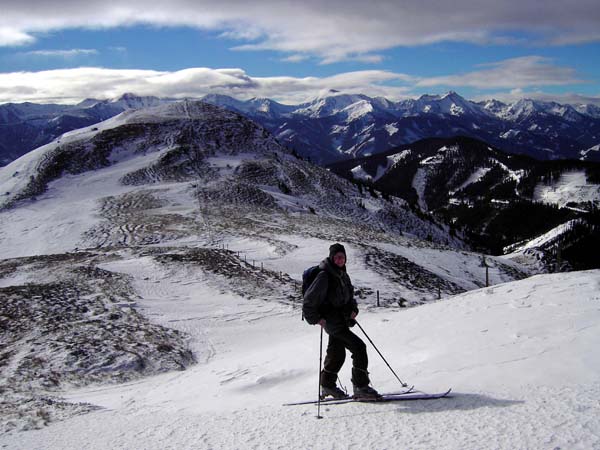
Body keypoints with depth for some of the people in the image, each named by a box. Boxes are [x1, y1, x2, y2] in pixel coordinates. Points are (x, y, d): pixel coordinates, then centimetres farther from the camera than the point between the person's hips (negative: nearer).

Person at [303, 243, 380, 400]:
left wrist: (353, 309, 10)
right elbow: (309, 300, -15)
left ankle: (327, 386, 33)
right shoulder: (324, 276, -16)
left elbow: (349, 293, 26)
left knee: (337, 352, 17)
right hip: (331, 320, -9)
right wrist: (316, 319, -15)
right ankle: (361, 387, -13)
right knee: (359, 347, -16)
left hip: (342, 318, 9)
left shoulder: (343, 274, 10)